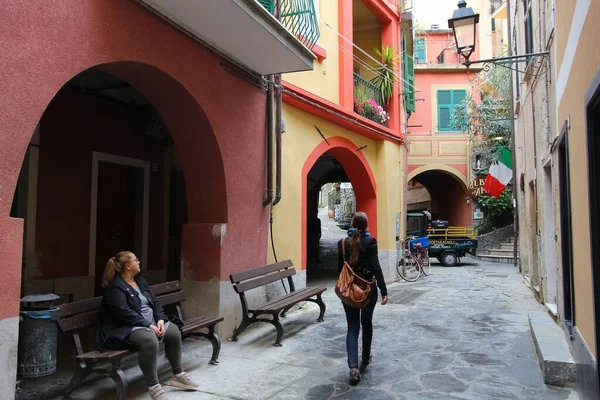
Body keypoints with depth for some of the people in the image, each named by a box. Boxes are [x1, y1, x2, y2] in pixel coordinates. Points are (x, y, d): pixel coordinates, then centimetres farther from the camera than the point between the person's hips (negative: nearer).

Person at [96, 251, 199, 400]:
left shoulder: (140, 280, 13)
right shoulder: (115, 287, -15)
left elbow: (154, 302, 11)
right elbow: (125, 313, -25)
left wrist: (160, 319, -7)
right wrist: (148, 325, -25)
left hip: (149, 322, 9)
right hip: (124, 328, -9)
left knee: (173, 331, -3)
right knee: (150, 340, -36)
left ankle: (178, 375, 11)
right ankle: (153, 387, -24)